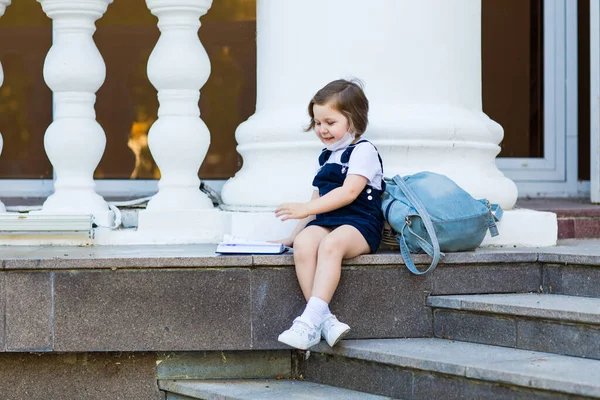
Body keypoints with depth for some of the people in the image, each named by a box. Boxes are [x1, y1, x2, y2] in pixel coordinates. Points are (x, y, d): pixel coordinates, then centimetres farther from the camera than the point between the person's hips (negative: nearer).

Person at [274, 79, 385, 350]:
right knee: (303, 244, -29)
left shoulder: (363, 151, 0)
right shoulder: (325, 157, 26)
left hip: (359, 224, -6)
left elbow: (349, 192, -13)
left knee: (330, 244, -39)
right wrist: (293, 235, 23)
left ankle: (311, 319, -47)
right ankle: (324, 320, -38)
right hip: (326, 222, 7)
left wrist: (306, 209, -18)